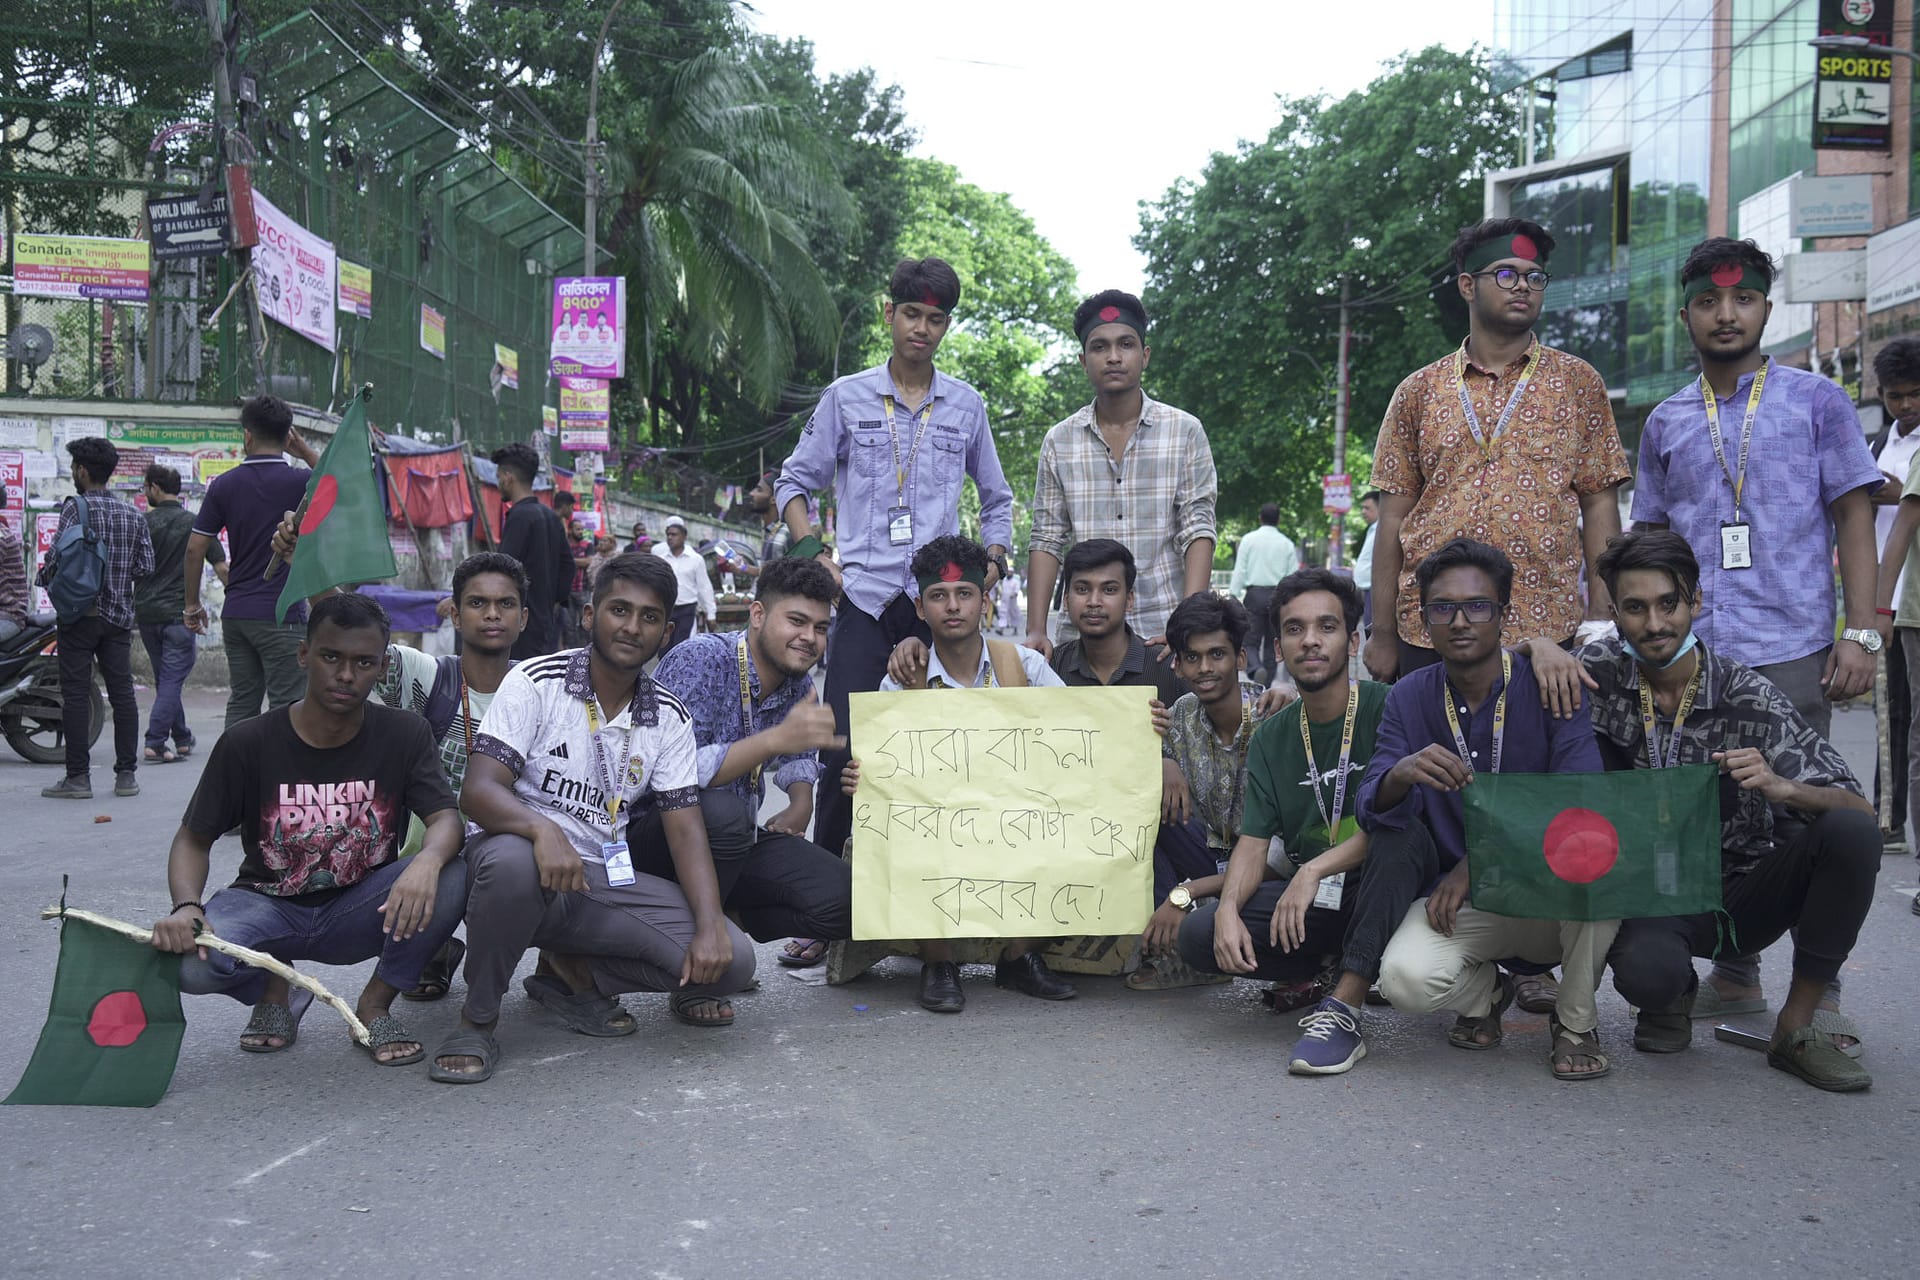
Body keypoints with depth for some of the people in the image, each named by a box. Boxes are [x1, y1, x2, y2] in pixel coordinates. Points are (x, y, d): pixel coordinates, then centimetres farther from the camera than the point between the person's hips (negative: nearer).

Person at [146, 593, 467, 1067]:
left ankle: (376, 1005, -3)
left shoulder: (405, 735, -7)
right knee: (188, 961, -33)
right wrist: (186, 907, -26)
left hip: (359, 911, 1)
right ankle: (274, 988, 6)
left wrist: (427, 861, -42)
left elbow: (446, 817, -17)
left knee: (451, 878, -30)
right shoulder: (248, 743, -9)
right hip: (268, 906, 0)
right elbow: (193, 838, -3)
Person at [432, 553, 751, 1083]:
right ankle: (478, 1018, -15)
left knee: (730, 960, -16)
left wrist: (710, 926, -16)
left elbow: (685, 828, 0)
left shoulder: (671, 717, 4)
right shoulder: (536, 683, -8)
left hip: (605, 879, 4)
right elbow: (478, 792, -17)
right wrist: (542, 829, -40)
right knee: (513, 861, -42)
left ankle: (568, 971, 5)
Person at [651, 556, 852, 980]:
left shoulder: (798, 685, 4)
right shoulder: (701, 660, -19)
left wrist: (801, 803, 4)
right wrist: (776, 738, -37)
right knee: (721, 812, -40)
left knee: (842, 899, -14)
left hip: (735, 836, 6)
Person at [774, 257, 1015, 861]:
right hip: (865, 598, -1)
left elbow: (997, 499, 22)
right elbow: (794, 482, 11)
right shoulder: (846, 398, 7)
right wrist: (812, 551, -3)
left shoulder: (966, 406, 11)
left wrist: (993, 563, 7)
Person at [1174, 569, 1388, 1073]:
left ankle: (1344, 1009, -34)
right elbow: (1254, 842, 1)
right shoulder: (1271, 738, 7)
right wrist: (1228, 908, -19)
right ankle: (1326, 962, 8)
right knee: (1199, 934, -19)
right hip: (1305, 898, 5)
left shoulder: (1386, 709, -8)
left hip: (1387, 888, -4)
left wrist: (1314, 870, -27)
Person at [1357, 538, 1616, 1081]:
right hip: (1459, 905, 1)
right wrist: (1402, 775, -34)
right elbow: (1371, 809, -9)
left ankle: (1576, 1020, -7)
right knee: (1405, 978, -29)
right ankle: (1486, 990, 10)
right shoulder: (1409, 698, 0)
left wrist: (1478, 861, -23)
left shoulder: (1549, 687, -8)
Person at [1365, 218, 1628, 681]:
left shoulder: (1577, 382, 9)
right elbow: (1394, 515, 9)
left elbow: (1599, 506, 6)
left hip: (1545, 627, 0)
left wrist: (1602, 625, -2)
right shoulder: (1418, 392, 10)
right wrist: (1382, 633, 4)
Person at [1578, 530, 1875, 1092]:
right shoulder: (1600, 671, -6)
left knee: (1852, 831, -27)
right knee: (1645, 971, -36)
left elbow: (1859, 808, -13)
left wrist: (1781, 787, -36)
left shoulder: (1750, 699, -11)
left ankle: (1797, 1027, -12)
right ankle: (1672, 994, 6)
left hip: (1745, 896, 1)